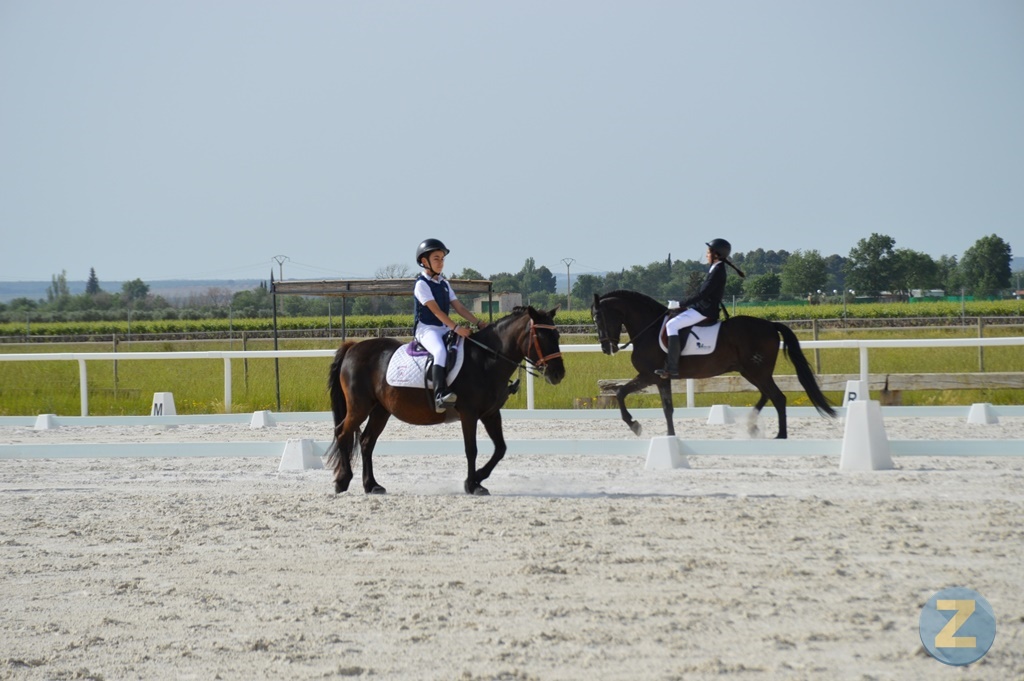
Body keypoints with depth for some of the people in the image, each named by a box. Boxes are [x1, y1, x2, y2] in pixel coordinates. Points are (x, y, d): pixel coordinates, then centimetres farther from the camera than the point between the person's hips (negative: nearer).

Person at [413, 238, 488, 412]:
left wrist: (478, 323, -2)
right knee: (440, 351, -36)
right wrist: (456, 328, -27)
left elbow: (458, 307, 12)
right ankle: (440, 395, -48)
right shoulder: (422, 284, -9)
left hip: (444, 329, 9)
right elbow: (436, 310, -18)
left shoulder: (444, 284, 16)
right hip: (426, 329, -9)